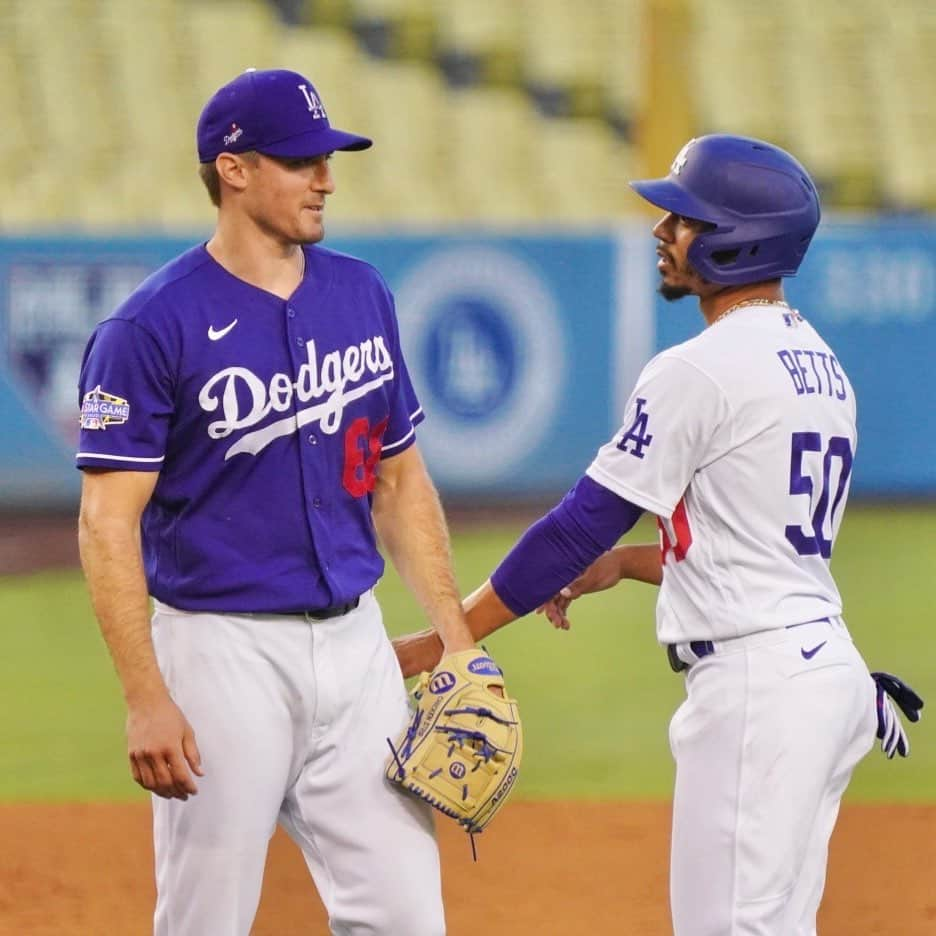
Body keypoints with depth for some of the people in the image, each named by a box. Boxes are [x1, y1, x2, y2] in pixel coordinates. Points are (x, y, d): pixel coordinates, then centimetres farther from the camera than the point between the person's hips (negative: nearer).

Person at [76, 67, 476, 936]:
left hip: (356, 642, 5)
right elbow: (109, 521, -13)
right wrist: (146, 700, -19)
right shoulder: (153, 327, -10)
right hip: (223, 654, -5)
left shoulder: (361, 295, 8)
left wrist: (455, 636, 8)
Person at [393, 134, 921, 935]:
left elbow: (578, 527, -12)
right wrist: (622, 564, 18)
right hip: (826, 666, 10)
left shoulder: (699, 372, -13)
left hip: (755, 685, -10)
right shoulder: (821, 367, 15)